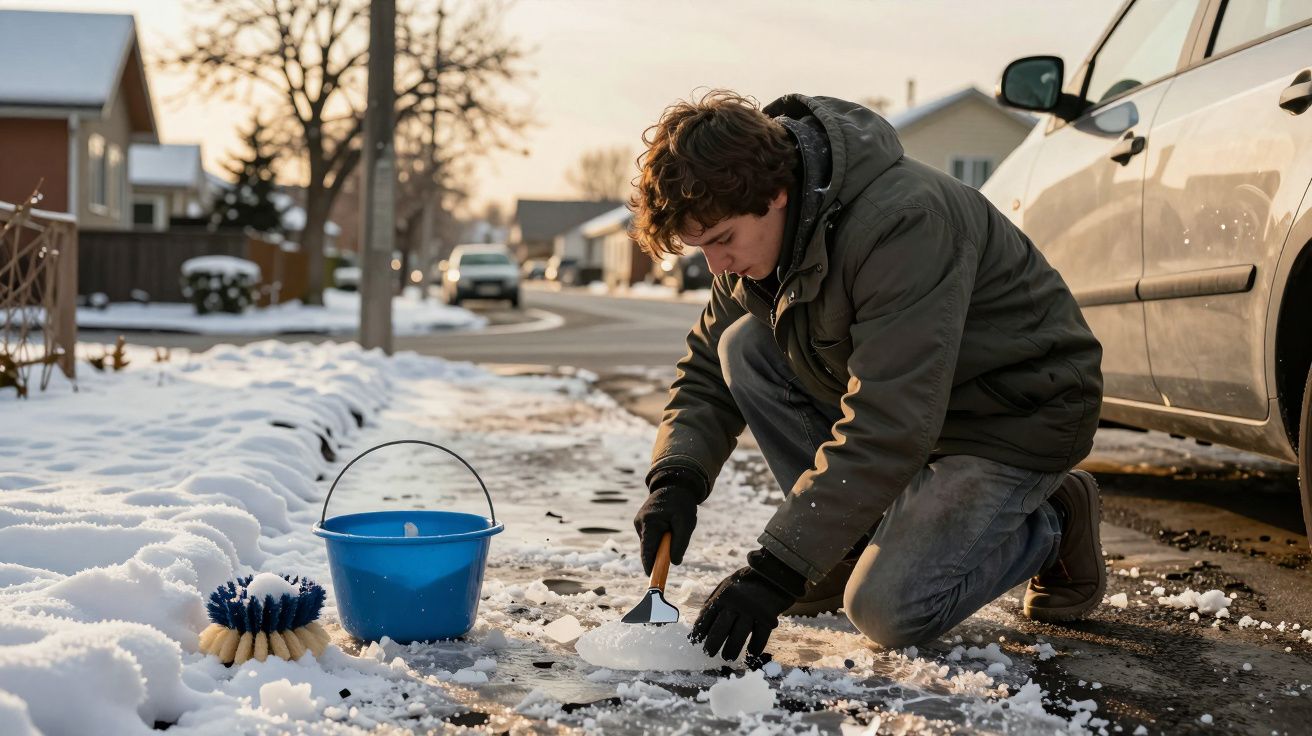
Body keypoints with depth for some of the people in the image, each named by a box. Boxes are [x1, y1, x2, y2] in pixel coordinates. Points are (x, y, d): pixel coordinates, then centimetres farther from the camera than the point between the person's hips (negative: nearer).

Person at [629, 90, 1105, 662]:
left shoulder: (903, 222, -34)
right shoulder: (759, 230, -6)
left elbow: (889, 426, -37)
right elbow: (707, 368, 4)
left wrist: (775, 569, -37)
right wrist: (677, 477, -15)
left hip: (1020, 416, -8)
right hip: (897, 395, 8)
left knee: (888, 612, -21)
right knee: (742, 345, -11)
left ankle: (1051, 522, 7)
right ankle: (851, 545, -1)